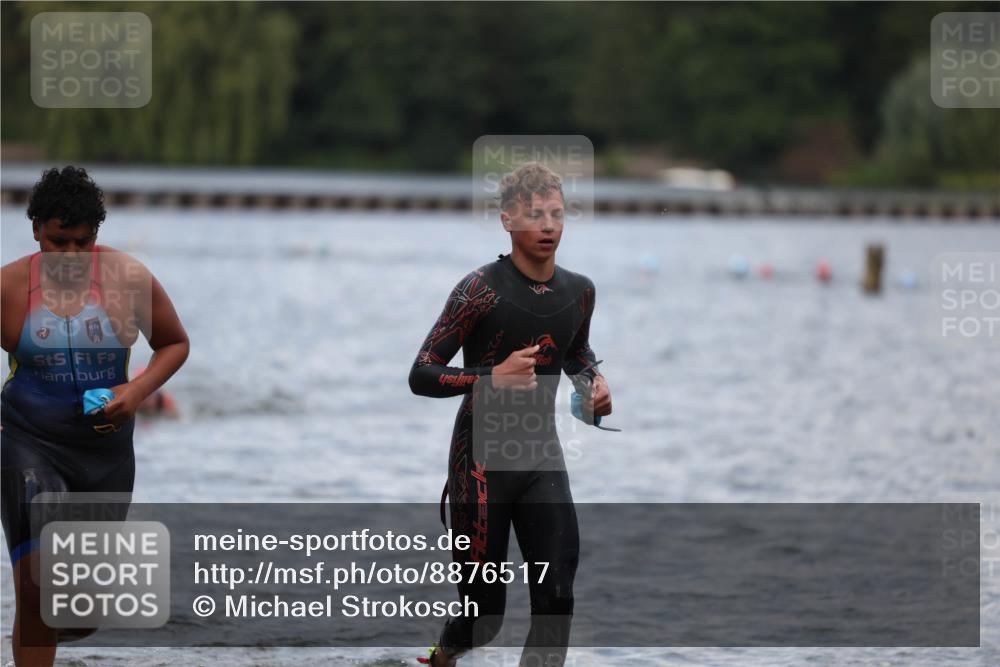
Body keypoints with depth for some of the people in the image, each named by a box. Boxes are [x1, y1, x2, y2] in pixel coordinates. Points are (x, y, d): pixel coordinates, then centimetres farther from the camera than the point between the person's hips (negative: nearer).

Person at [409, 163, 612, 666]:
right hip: (482, 458, -5)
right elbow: (421, 375, -13)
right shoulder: (482, 289, -14)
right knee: (485, 615, 4)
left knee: (556, 599, -9)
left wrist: (594, 382, 3)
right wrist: (493, 378, -27)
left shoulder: (579, 291, 4)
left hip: (542, 458, 5)